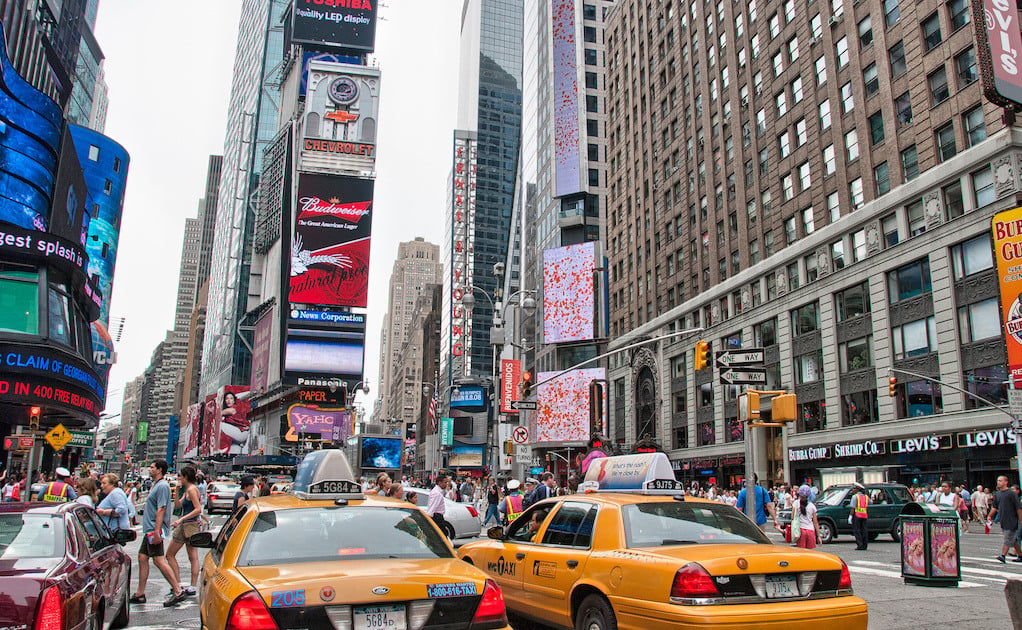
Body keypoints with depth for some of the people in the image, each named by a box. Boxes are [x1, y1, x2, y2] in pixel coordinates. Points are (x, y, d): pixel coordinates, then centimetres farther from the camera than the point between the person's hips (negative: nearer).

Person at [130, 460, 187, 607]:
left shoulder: (162, 486, -15)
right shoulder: (156, 485, 18)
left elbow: (161, 509, -22)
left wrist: (156, 531, -26)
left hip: (155, 530, -11)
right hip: (150, 529, 11)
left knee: (159, 560, -11)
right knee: (142, 558, 12)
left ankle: (178, 592, -10)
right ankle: (140, 594, 20)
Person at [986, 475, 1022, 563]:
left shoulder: (1011, 493, -10)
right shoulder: (997, 494, 11)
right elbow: (995, 507, 17)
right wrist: (990, 515, 6)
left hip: (1012, 520, -7)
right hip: (1003, 521, 7)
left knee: (1008, 538, -9)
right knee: (1014, 539, 15)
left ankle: (1003, 556, -14)